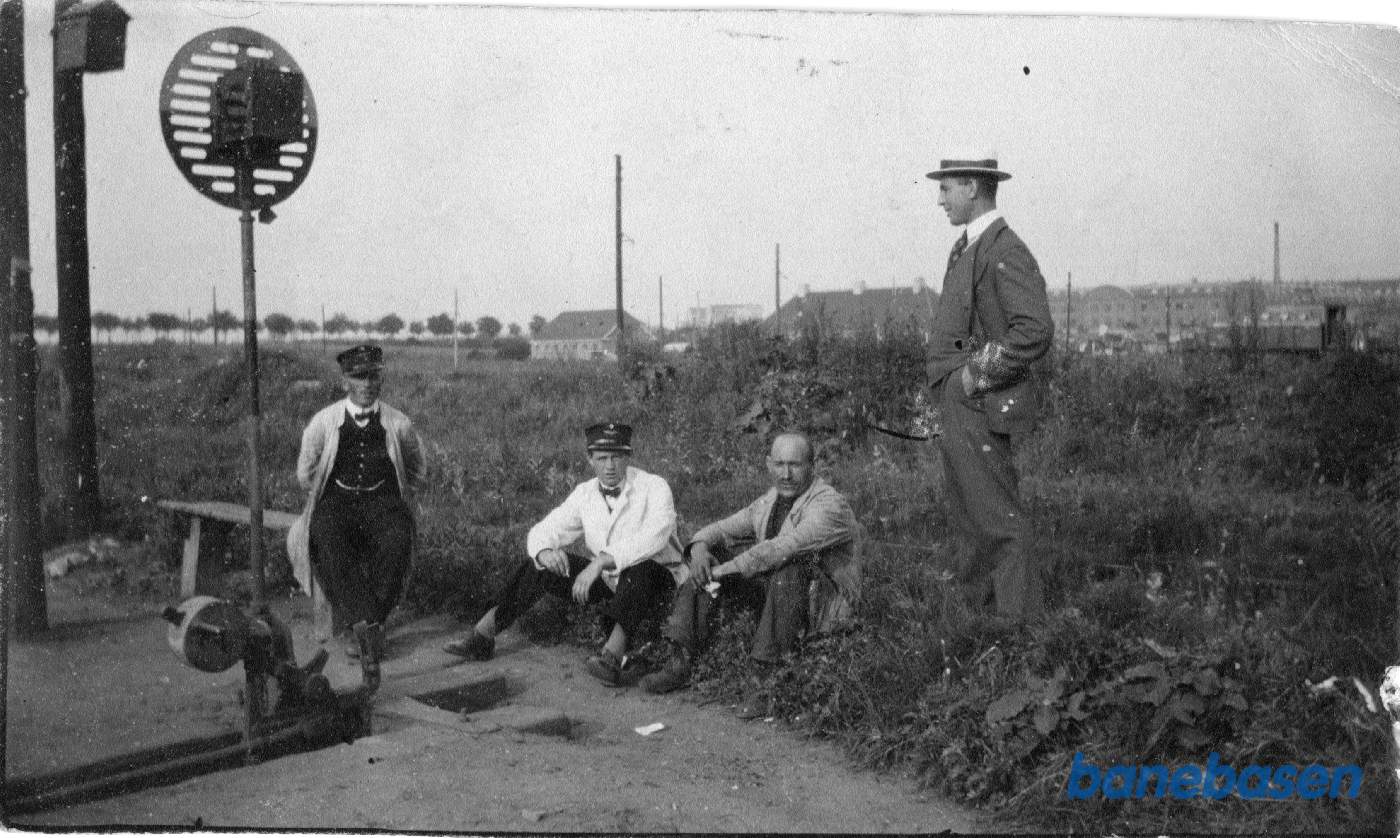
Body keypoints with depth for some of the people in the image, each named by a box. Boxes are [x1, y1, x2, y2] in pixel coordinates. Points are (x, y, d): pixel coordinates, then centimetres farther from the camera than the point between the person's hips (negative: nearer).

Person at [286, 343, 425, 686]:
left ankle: (365, 627, -26)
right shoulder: (323, 422, 5)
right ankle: (369, 626, -43)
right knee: (328, 543, -36)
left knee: (396, 541, -36)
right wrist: (334, 499, 10)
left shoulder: (398, 424, 7)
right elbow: (305, 474, 17)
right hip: (335, 501, 0)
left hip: (384, 501, 0)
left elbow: (415, 472, 22)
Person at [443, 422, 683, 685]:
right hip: (605, 579, 5)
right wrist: (545, 552, -26)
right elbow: (542, 532, -1)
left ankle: (612, 656, -48)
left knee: (639, 570, -40)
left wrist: (600, 562, -44)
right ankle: (481, 638, -5)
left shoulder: (654, 488, -17)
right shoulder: (585, 493, 0)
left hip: (655, 579, -5)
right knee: (536, 564, -7)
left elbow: (651, 540, -34)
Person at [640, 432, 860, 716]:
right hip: (774, 590, 8)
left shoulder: (830, 506, -19)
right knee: (710, 557, -4)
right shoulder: (770, 501, 8)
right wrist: (700, 546, -14)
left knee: (789, 568, -38)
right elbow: (722, 529, 9)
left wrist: (727, 569, -30)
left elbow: (782, 548, -33)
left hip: (824, 605, -8)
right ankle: (678, 661, -10)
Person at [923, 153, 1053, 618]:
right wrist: (950, 381, 13)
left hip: (982, 408, -10)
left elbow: (1035, 332, -25)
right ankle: (978, 608, 25)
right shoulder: (965, 248, 16)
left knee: (999, 521, -6)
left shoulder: (1005, 252, -15)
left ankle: (1022, 618, 1)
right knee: (969, 523, 16)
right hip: (959, 409, 10)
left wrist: (976, 376, -19)